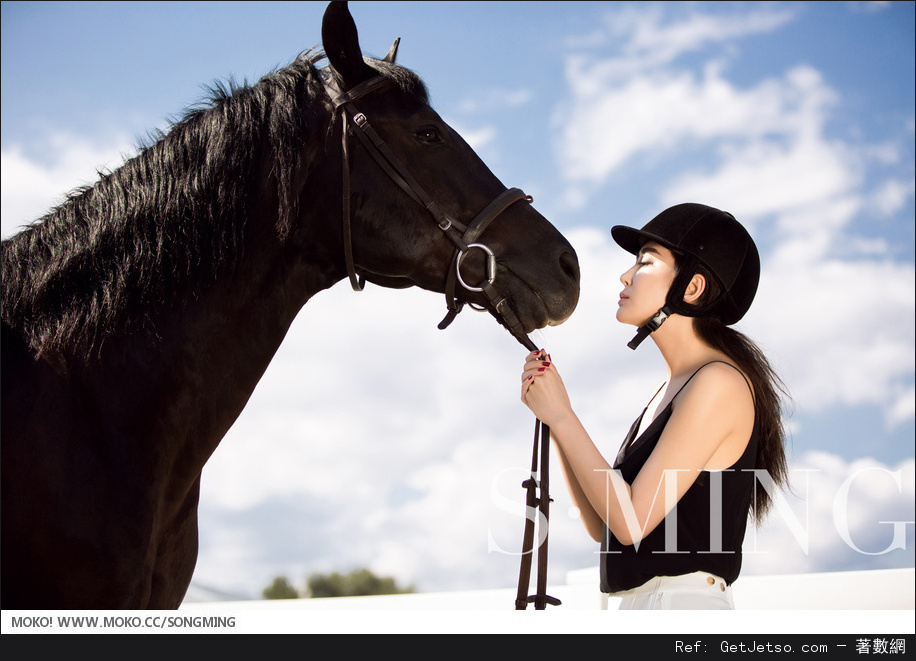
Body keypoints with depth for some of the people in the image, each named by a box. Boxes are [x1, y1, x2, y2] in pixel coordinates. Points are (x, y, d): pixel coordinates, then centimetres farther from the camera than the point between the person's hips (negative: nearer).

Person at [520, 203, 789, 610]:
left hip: (687, 603, -7)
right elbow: (602, 527, 12)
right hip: (637, 607, 7)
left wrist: (562, 415, -7)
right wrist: (552, 419, 6)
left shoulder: (719, 382, -10)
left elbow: (631, 521, -14)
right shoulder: (672, 391, 15)